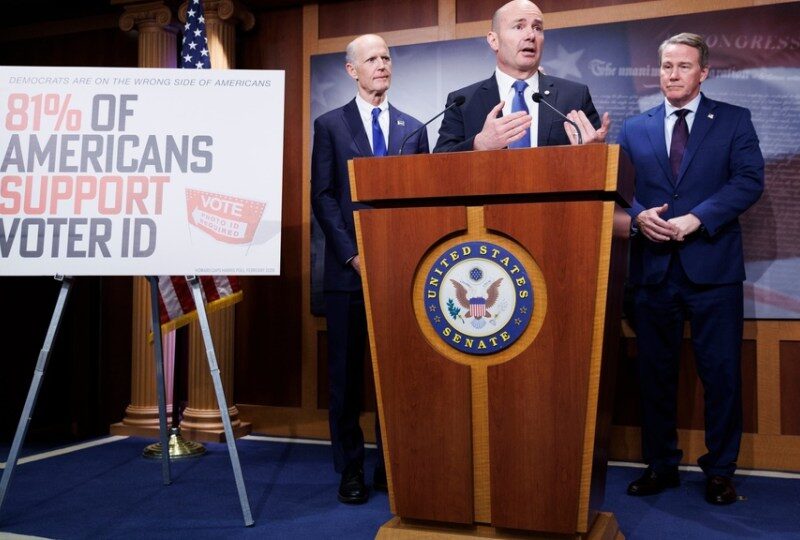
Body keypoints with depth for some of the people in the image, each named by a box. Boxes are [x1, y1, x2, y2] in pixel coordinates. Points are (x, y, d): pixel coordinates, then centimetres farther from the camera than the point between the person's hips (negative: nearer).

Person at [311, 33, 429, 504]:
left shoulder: (413, 128, 12)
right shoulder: (330, 125, 6)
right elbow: (323, 197, -1)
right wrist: (352, 254, -11)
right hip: (349, 267, -1)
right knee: (347, 372, 3)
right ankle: (351, 470, 14)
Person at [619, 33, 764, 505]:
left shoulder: (734, 121, 6)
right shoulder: (634, 129, 13)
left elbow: (750, 180, -6)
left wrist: (696, 219, -17)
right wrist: (639, 216, -14)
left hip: (712, 266, -2)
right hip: (654, 267, 2)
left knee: (721, 373, 2)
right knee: (655, 373, 9)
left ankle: (720, 471, 18)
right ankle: (661, 466, 22)